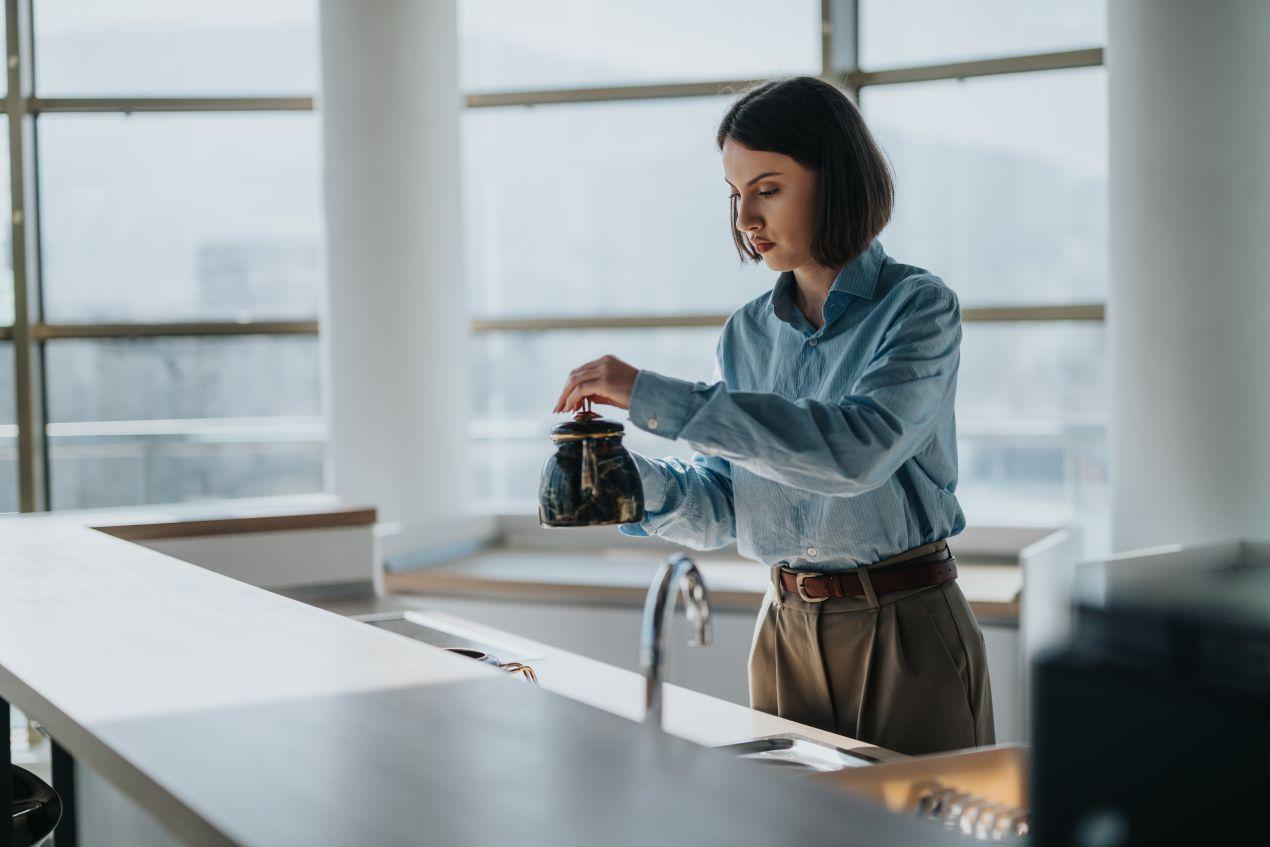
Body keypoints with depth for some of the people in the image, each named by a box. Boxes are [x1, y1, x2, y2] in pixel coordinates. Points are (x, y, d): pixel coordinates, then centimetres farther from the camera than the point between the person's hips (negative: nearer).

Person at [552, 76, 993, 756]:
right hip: (787, 631, 5)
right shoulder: (748, 334, 6)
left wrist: (656, 398, -30)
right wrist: (626, 476, -14)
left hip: (905, 630, -5)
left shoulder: (917, 307, -11)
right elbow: (721, 508, 7)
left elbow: (859, 447, -29)